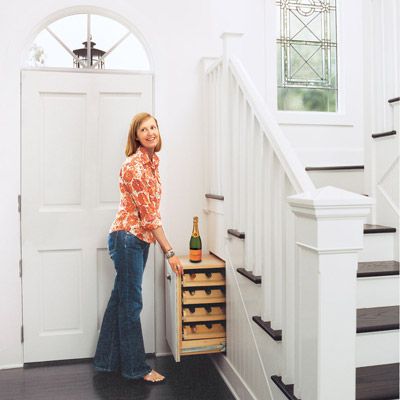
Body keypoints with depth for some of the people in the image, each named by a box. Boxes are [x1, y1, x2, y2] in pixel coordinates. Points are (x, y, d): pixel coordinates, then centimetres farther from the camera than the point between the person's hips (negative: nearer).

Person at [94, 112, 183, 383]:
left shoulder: (152, 161, 11)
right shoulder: (134, 165, -17)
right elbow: (149, 213, -19)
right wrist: (169, 252, -17)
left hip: (140, 238, 9)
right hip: (128, 237, -9)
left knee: (122, 299, 16)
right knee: (131, 302, 2)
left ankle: (108, 360, 30)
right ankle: (136, 367, 16)